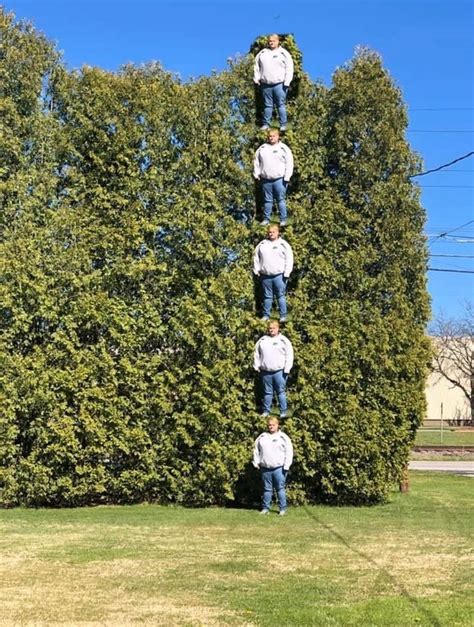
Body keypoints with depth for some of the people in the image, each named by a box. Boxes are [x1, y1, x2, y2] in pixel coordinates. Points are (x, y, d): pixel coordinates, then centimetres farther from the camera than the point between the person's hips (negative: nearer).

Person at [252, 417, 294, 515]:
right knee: (267, 489, 9)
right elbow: (256, 451, 16)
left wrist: (286, 466, -7)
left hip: (279, 468, -3)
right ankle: (265, 508, 15)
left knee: (280, 489, -2)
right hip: (265, 468, 3)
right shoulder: (262, 437, 11)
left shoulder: (283, 437, 1)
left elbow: (289, 452, -1)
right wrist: (256, 462, 8)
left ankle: (283, 509, 4)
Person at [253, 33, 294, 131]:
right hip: (265, 84, 3)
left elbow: (289, 68, -1)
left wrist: (287, 82, -8)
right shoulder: (262, 53, 13)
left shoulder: (284, 53, 3)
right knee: (267, 105, 8)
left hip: (279, 84, -3)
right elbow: (257, 66, 18)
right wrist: (256, 78, 8)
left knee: (281, 105, -3)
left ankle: (283, 125, 0)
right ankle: (265, 124, 13)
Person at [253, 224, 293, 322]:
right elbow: (256, 257, 17)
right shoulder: (262, 244, 11)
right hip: (265, 276, 3)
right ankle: (265, 315, 15)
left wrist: (287, 273, -9)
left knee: (281, 296, -2)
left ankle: (283, 315, 2)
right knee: (267, 296, 9)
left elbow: (289, 260, -2)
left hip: (279, 275, -3)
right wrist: (256, 270, 9)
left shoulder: (284, 244, 1)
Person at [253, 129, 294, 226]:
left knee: (281, 200, -3)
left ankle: (283, 219, 1)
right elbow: (256, 161, 17)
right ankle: (266, 219, 15)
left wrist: (287, 177, -9)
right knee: (267, 200, 9)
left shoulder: (284, 148, 1)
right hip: (266, 180, 3)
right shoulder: (262, 148, 11)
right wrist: (257, 174, 9)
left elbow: (289, 164, -2)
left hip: (279, 179, -3)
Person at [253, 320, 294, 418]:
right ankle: (266, 411, 16)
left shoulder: (284, 340, 1)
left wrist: (287, 369, -8)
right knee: (267, 392, 10)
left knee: (281, 392, -2)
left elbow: (289, 355, -2)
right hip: (265, 371, 3)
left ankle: (283, 411, 3)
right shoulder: (262, 340, 11)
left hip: (279, 371, -3)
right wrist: (257, 366, 10)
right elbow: (257, 354, 17)